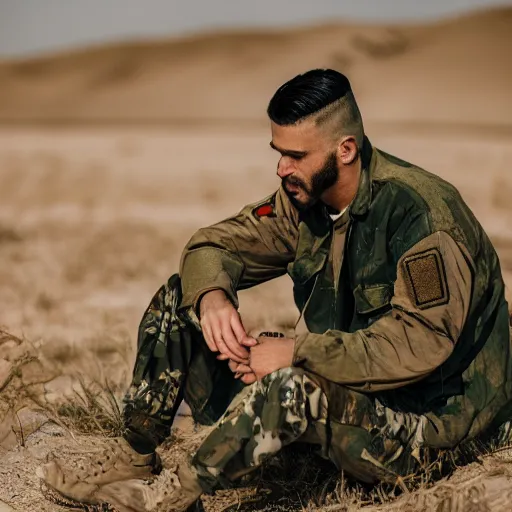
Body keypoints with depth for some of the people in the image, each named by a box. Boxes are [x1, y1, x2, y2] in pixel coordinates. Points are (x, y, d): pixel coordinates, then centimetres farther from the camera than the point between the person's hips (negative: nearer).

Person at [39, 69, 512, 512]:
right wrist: (211, 295, -17)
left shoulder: (421, 212, -22)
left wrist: (296, 352, -28)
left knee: (291, 386, -41)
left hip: (430, 414, -7)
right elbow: (215, 244, 7)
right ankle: (133, 461, -1)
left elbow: (422, 345, -30)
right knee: (178, 299, 0)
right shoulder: (306, 196, 1)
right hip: (337, 387, 8)